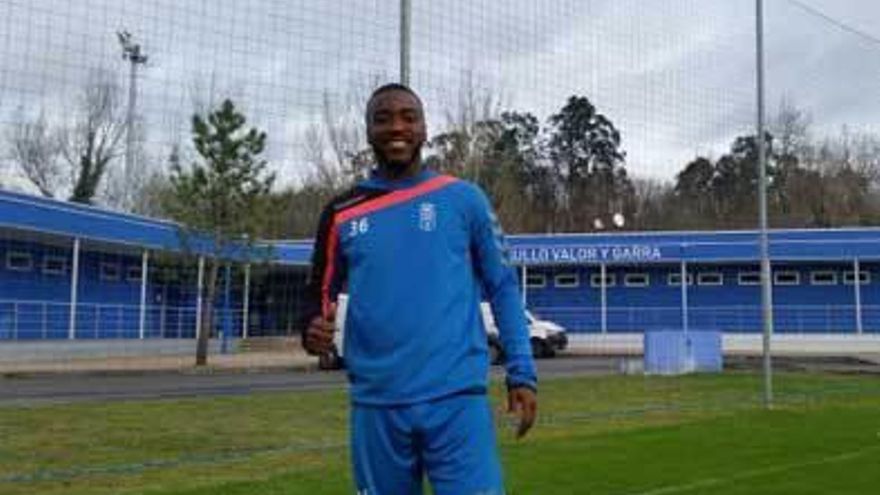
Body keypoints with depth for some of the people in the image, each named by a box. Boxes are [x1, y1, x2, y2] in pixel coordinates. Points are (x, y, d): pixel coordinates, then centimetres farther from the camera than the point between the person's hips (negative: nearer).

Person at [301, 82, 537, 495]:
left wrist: (522, 373, 0)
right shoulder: (342, 214, 9)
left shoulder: (463, 199, 4)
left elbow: (503, 288, 7)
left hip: (457, 398, -2)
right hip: (376, 404, 3)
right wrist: (313, 330, -6)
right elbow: (319, 293, 17)